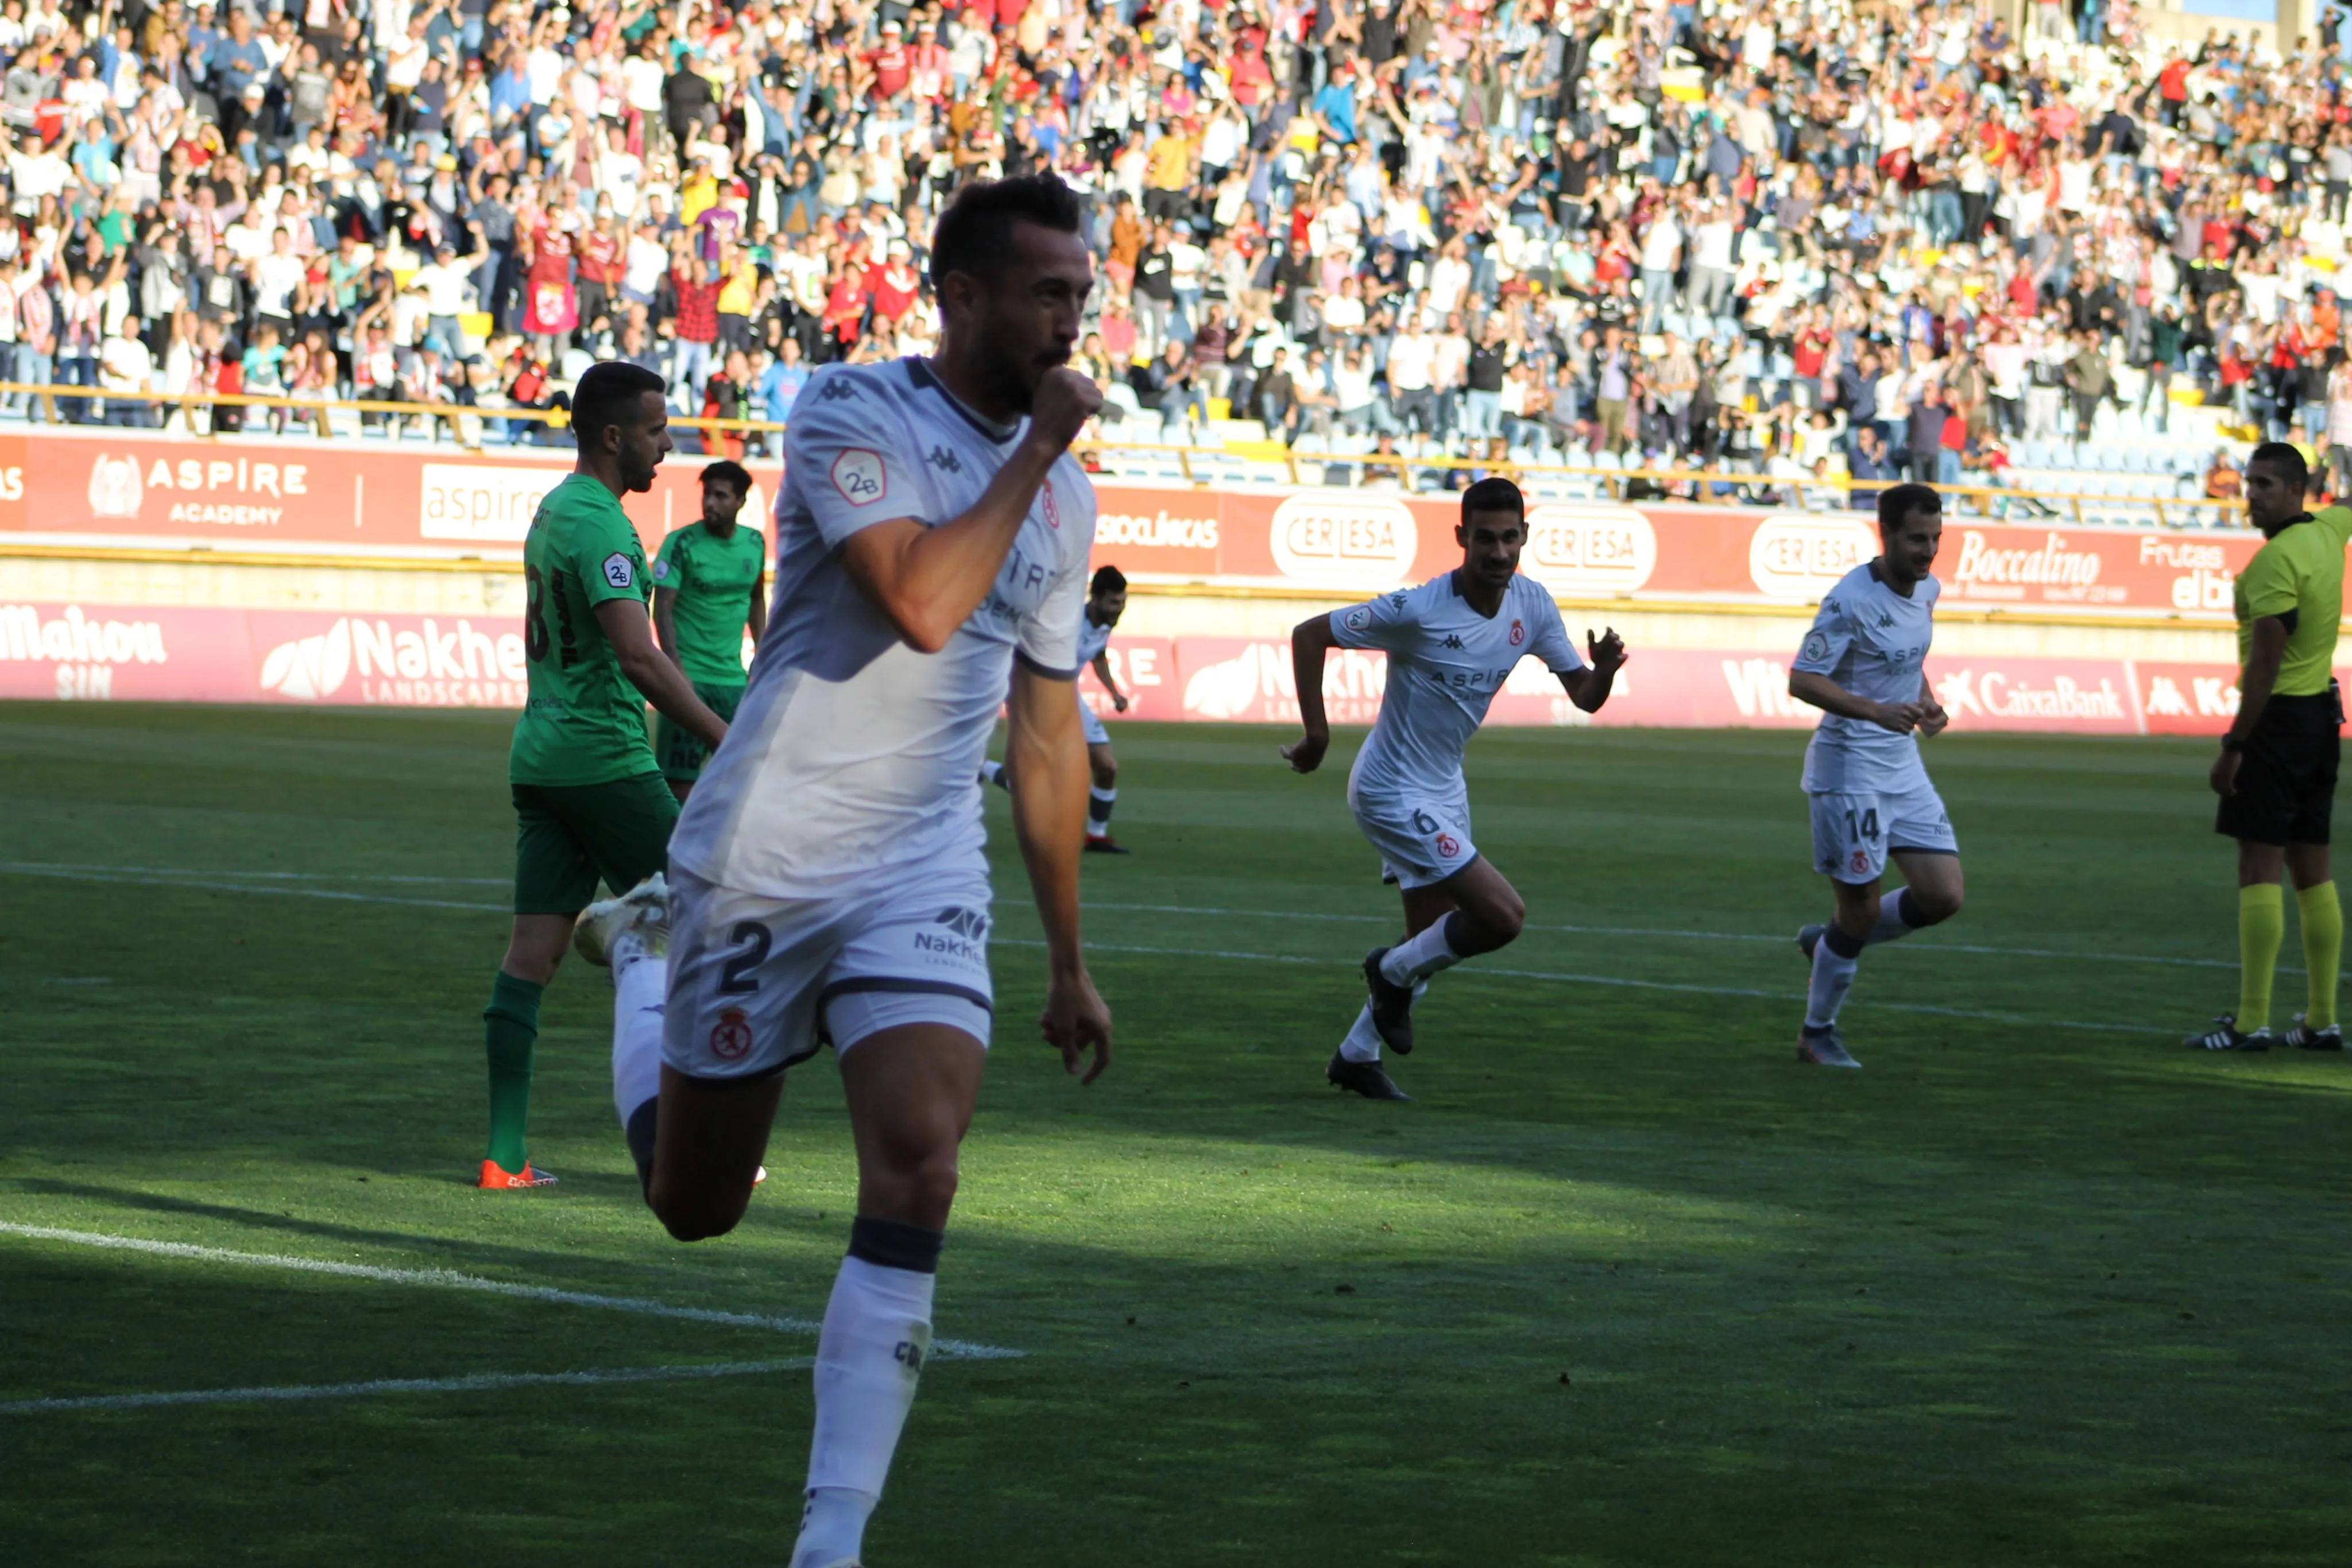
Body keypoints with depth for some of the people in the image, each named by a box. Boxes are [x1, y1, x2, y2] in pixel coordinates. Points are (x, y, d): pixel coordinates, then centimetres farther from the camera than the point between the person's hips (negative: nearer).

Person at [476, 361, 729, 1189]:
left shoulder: (552, 510, 16)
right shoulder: (599, 524, -15)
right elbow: (639, 657, -25)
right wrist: (730, 743, -27)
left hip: (542, 755, 9)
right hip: (605, 761, -9)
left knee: (532, 950, 4)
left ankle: (506, 1155, 0)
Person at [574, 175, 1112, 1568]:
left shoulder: (1064, 494, 10)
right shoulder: (853, 412, -10)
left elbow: (1049, 730, 18)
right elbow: (920, 602, -27)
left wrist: (1070, 958, 18)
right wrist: (1039, 447, -17)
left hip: (926, 878, 4)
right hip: (763, 862, -4)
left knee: (916, 1173, -18)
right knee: (695, 1205, 11)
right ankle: (645, 952, 42)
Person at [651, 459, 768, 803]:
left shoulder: (754, 543, 7)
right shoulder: (682, 543, -8)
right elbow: (662, 607, -11)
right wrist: (677, 670, -20)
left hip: (734, 677, 5)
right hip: (691, 677, -5)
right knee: (682, 774, -4)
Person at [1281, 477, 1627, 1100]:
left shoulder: (1532, 605, -4)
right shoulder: (1418, 611, -24)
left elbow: (1584, 696, 0)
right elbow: (1309, 635, -18)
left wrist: (1603, 668, -23)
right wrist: (1317, 735, -19)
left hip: (1444, 788, 8)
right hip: (1393, 791, -8)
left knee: (1432, 940, 16)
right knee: (1503, 915, -14)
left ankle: (1357, 1055, 33)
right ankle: (1393, 974, 10)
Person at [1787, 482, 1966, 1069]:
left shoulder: (1927, 589, 6)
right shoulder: (1852, 600, -19)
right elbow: (1802, 680, -21)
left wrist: (1926, 700, 5)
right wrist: (1876, 710, -32)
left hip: (1903, 766, 8)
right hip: (1850, 767, -7)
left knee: (1942, 897, 1)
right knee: (1861, 908, -3)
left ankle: (1828, 942, 24)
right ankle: (1817, 1033, 17)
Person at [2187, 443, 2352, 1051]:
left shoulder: (2277, 559, -17)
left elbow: (2265, 661, -21)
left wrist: (2233, 745, -19)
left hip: (2278, 717, -9)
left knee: (2260, 869, -9)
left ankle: (2250, 1021, -13)